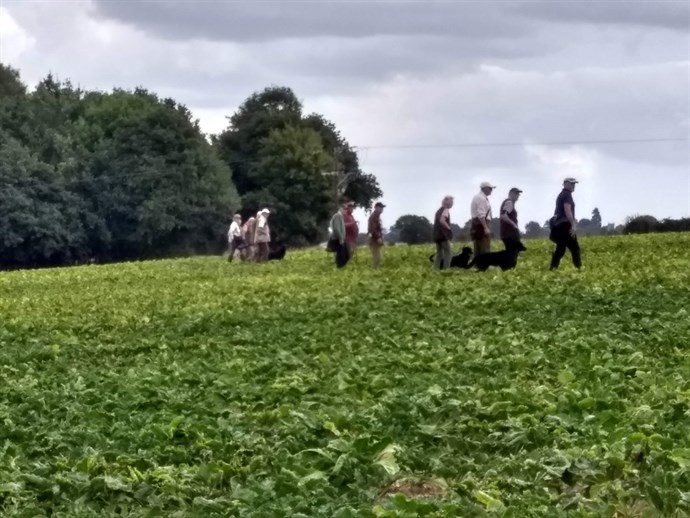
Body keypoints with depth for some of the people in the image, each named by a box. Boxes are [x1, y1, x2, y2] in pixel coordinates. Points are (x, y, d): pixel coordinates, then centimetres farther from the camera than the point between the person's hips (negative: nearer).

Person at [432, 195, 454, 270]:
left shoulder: (439, 211, 19)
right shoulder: (446, 210, -8)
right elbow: (442, 221, -23)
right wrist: (449, 228, -12)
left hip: (437, 234, 8)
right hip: (444, 235, -8)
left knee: (439, 253, 11)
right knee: (447, 253, -6)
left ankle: (436, 269, 5)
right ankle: (446, 269, -14)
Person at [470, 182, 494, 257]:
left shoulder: (477, 197, 21)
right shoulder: (482, 198, -12)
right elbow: (481, 215, -21)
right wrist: (486, 228, -26)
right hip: (481, 225, -10)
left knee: (478, 252, 8)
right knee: (485, 251, -13)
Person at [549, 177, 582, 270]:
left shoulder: (561, 195, 22)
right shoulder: (567, 194, -8)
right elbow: (567, 210, -19)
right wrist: (573, 225, -23)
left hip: (559, 225, 10)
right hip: (565, 225, -10)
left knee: (560, 249, 6)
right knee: (575, 248, -8)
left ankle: (553, 269, 0)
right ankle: (579, 268, -12)